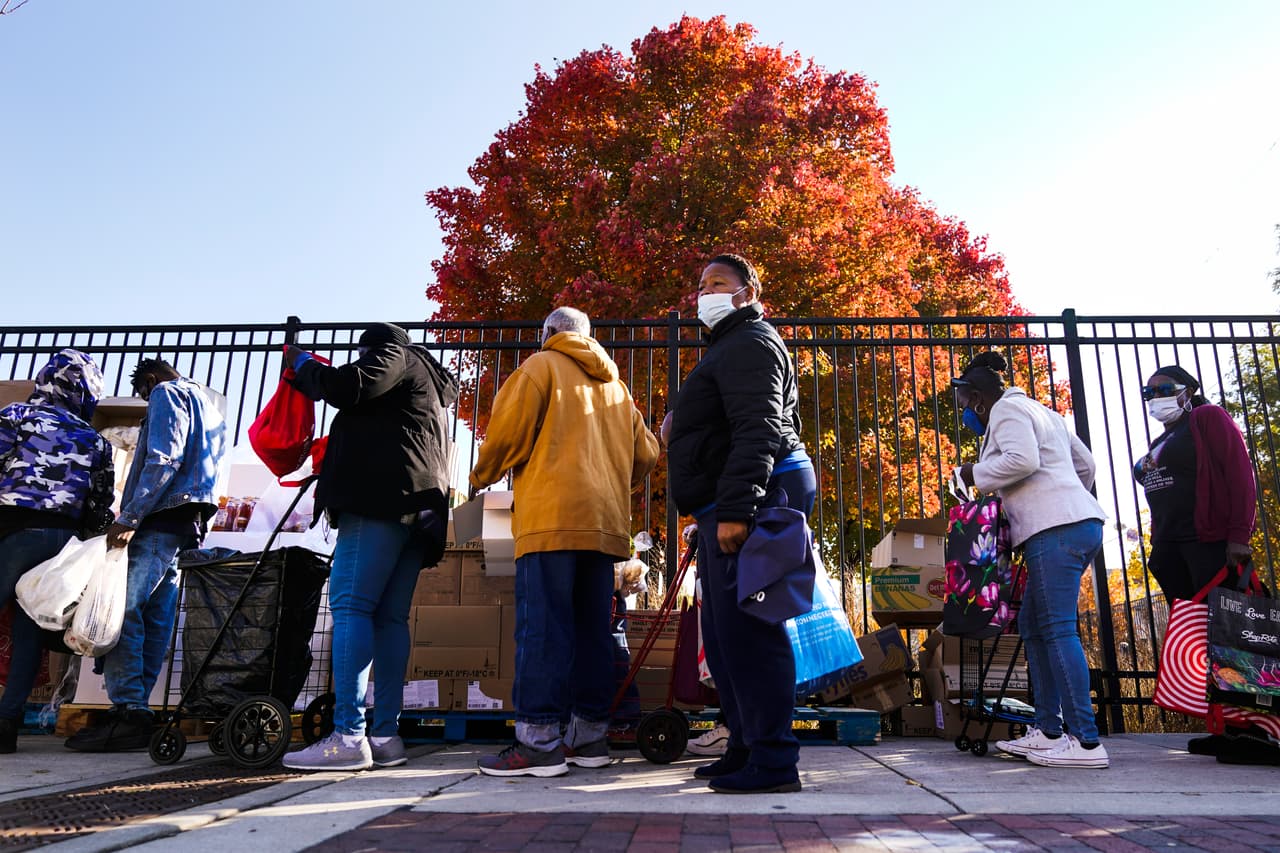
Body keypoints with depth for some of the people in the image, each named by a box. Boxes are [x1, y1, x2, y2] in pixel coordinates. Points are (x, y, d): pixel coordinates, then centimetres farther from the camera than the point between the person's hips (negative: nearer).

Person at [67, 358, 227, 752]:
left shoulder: (167, 394, 2)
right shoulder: (210, 406, 29)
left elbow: (162, 459, -14)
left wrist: (128, 518, -18)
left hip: (163, 516, -10)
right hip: (190, 524, 10)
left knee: (123, 610, -13)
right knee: (155, 616, 6)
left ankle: (128, 712, -17)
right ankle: (133, 711, 7)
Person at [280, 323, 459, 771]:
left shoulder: (396, 355, 9)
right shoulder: (431, 384, 36)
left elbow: (349, 386, -9)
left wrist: (303, 365, 8)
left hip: (384, 497, -9)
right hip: (420, 505, 9)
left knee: (351, 604, -14)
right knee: (390, 617, 3)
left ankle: (348, 736, -20)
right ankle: (386, 735, -1)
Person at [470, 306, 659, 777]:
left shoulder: (541, 366, 7)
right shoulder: (615, 386, 24)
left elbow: (509, 427, -6)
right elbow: (645, 455, 20)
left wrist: (482, 474, 11)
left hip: (552, 518, -6)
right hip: (606, 523, 6)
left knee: (542, 627, -7)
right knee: (592, 628, 8)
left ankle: (538, 739, -9)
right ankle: (589, 735, 11)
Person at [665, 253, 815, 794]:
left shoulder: (750, 343, -4)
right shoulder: (729, 347, 29)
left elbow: (758, 431, -19)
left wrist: (736, 509, -27)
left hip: (751, 501, -11)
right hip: (728, 508, 11)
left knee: (746, 627, -12)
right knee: (724, 632, 12)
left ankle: (773, 760, -6)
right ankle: (746, 747, 20)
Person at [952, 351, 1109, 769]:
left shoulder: (1006, 410, -2)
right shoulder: (1038, 411, 27)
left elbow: (1021, 460, -19)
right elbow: (1085, 464, 30)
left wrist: (976, 474, -5)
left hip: (1056, 530, -10)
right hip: (1077, 521, 10)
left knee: (1058, 629, -11)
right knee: (1033, 626, 11)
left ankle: (1086, 741, -11)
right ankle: (1048, 731, 11)